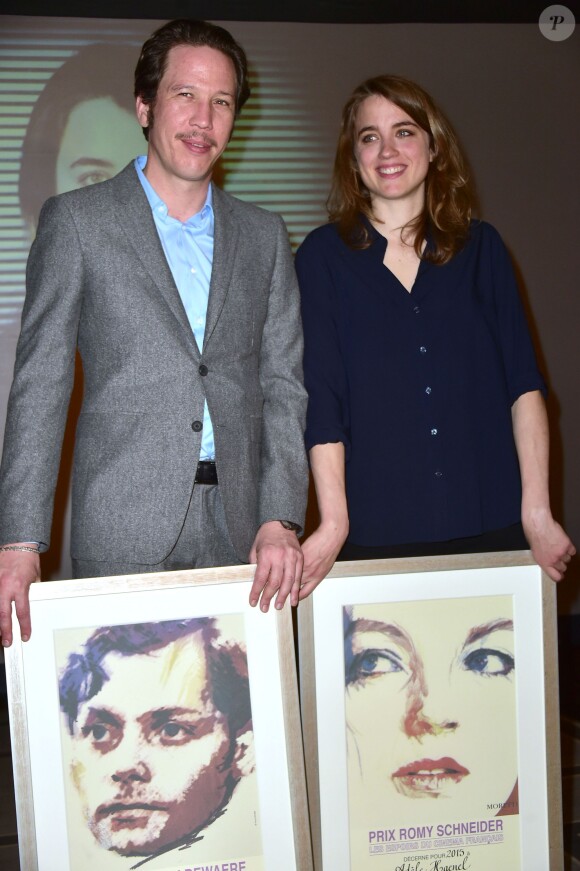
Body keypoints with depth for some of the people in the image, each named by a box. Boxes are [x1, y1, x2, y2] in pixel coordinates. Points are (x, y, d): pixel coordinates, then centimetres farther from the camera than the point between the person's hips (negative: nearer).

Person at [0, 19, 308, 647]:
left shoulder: (264, 236, 13)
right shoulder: (76, 221, 4)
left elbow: (282, 386, 9)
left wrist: (281, 519, -5)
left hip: (240, 530, 3)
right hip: (122, 534, -2)